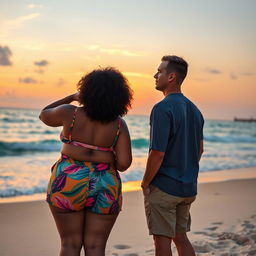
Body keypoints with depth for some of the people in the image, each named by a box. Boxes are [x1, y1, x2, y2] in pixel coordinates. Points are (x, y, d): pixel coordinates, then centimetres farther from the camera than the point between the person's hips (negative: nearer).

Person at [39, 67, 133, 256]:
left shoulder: (70, 113, -7)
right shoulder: (119, 124, -5)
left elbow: (44, 115, 13)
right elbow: (124, 163, -10)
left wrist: (71, 98, 19)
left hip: (68, 184, 0)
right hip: (104, 189, 1)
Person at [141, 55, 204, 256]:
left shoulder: (162, 109, -17)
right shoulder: (194, 110, 9)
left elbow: (158, 153, -21)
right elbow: (200, 150, 15)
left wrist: (145, 183, -10)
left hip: (162, 187, -8)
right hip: (187, 188, 8)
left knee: (162, 240, 3)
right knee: (181, 237, 18)